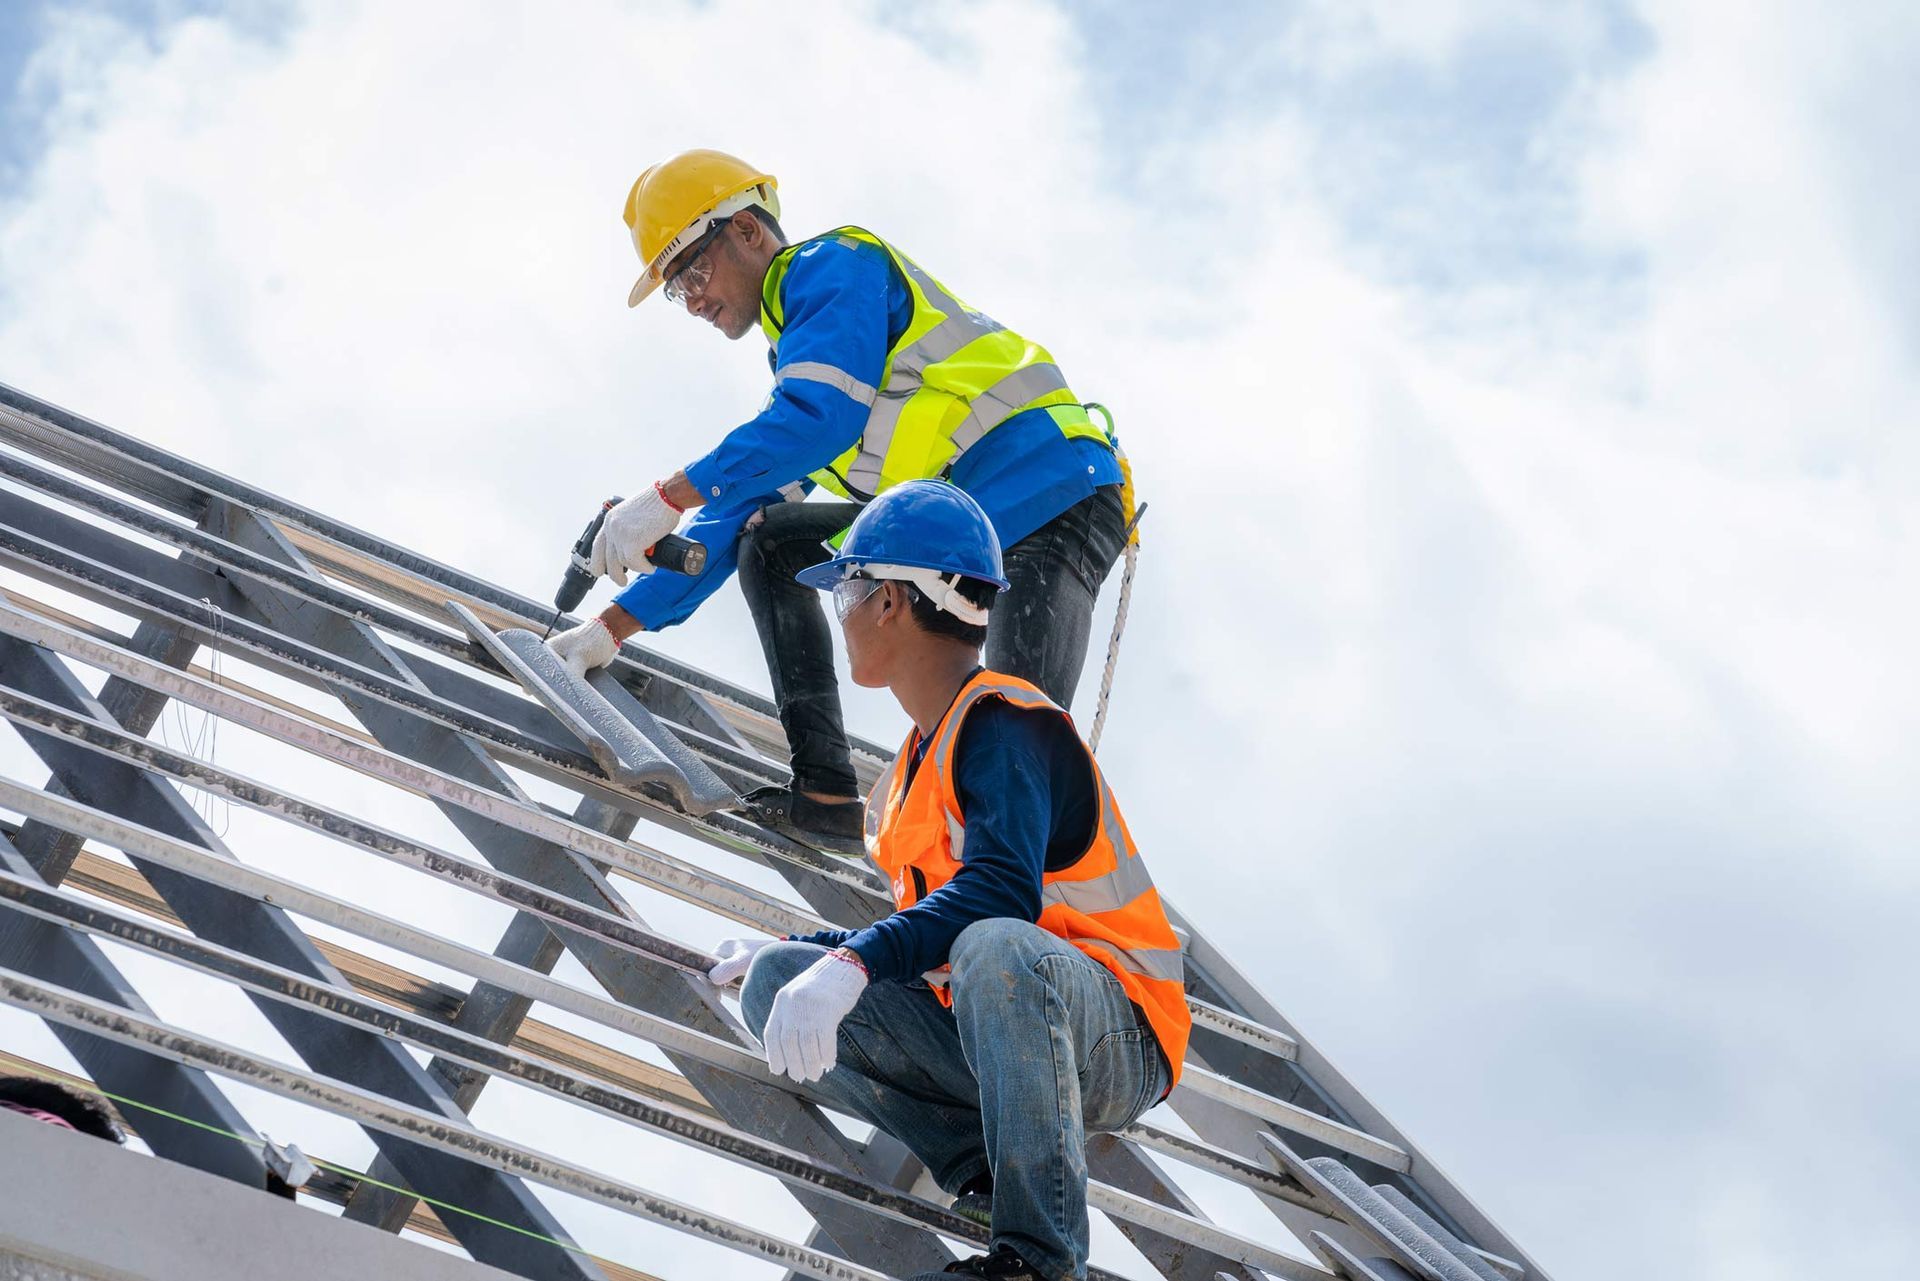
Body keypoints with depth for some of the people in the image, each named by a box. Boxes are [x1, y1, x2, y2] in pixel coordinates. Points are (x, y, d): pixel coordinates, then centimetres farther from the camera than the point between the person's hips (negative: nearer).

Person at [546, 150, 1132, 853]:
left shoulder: (833, 267, -3)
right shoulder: (796, 360, 24)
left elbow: (823, 415, -22)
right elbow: (727, 526, 27)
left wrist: (666, 499, -24)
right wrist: (612, 627, 21)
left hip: (1055, 495, -10)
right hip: (960, 526, 10)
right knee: (768, 539, 11)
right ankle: (824, 791, 2)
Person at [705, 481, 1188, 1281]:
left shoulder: (1002, 725, -14)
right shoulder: (927, 752, 17)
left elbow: (1001, 890, -32)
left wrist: (850, 965, -41)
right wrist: (789, 951, 21)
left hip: (1117, 1039, -9)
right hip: (982, 1034, 9)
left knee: (995, 949, -41)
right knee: (776, 986, -3)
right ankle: (987, 1175, -8)